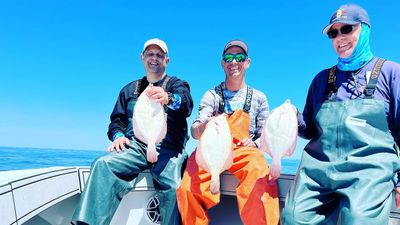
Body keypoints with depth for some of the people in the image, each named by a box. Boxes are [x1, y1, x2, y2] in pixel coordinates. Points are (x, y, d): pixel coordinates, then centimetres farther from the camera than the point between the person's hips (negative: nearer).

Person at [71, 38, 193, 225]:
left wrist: (169, 99, -35)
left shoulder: (177, 85, 13)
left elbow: (186, 104, -11)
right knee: (102, 164, -25)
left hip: (167, 148, -2)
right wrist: (118, 135, -2)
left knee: (173, 187, -31)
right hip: (135, 146, 3)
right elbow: (116, 120, 23)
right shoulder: (130, 89, 26)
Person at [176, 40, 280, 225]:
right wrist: (203, 127, -26)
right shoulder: (211, 96, 11)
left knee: (263, 185, -33)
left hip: (244, 152, 0)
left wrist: (254, 143, -6)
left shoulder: (258, 98, 15)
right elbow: (195, 131, -2)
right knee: (188, 188, -27)